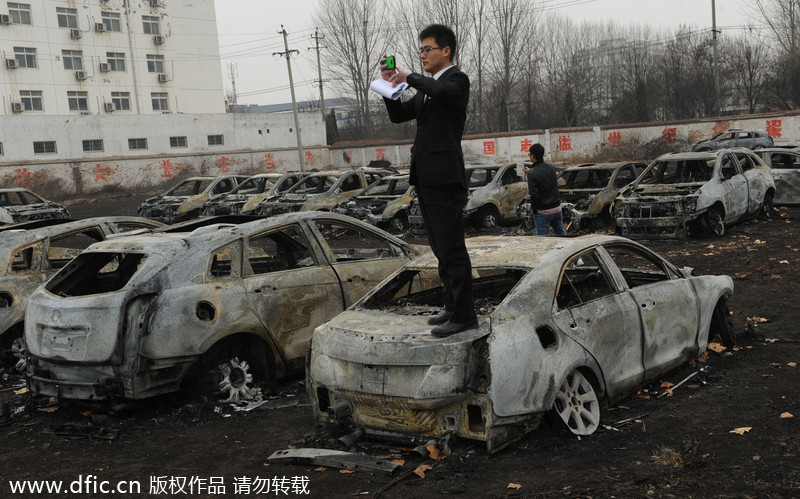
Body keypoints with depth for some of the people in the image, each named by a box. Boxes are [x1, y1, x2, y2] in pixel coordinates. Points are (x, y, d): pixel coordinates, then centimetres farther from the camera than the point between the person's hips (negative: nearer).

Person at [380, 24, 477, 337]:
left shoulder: (457, 79, -6)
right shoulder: (426, 88, 20)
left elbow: (440, 91, -29)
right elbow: (398, 115, 20)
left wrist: (409, 77, -16)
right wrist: (391, 84, 6)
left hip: (444, 179, -9)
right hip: (425, 179, 10)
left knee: (452, 249, -6)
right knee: (441, 249, 15)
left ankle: (464, 315, 0)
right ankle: (453, 307, 25)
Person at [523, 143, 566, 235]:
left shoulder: (532, 174, -19)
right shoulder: (551, 167, 0)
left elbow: (534, 195, -20)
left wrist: (533, 210, -7)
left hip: (543, 211, -6)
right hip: (557, 207, 6)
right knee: (561, 233, 20)